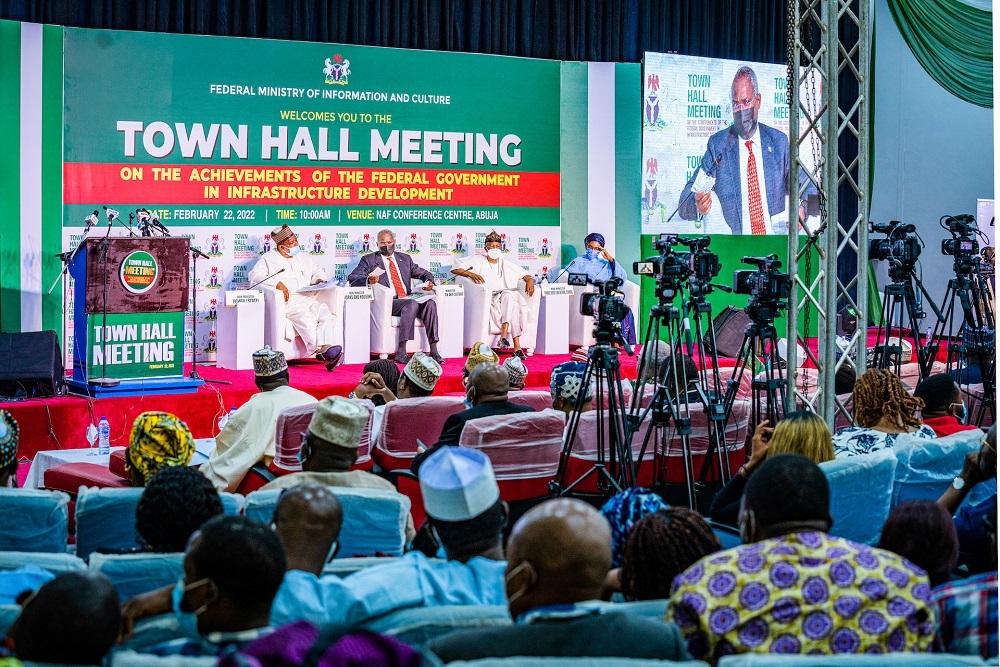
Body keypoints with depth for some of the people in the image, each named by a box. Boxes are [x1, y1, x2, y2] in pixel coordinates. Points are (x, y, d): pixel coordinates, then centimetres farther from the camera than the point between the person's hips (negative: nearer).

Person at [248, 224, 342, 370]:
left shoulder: (303, 256, 28)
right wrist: (277, 283, -15)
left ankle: (326, 347, -43)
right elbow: (254, 275, -3)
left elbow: (318, 270, 39)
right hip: (288, 302, -5)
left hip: (309, 298, 5)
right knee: (305, 317, -37)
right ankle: (322, 351, -46)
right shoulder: (269, 258, 10)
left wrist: (319, 279, 13)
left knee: (325, 313, -27)